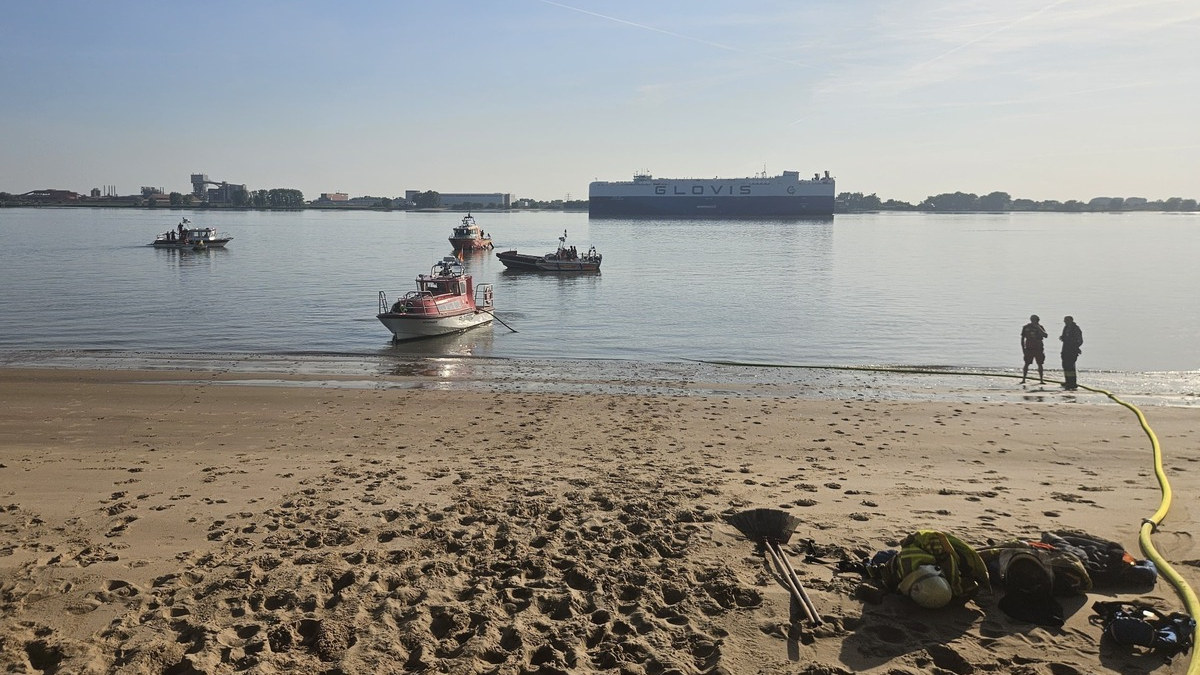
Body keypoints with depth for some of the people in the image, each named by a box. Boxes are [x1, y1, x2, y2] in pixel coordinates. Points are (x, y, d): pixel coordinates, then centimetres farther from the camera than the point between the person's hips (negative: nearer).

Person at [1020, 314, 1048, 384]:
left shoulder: (1040, 327, 3)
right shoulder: (1026, 327, 3)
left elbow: (1046, 336, -11)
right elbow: (1022, 338, 8)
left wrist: (1039, 329, -19)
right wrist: (1023, 348, 3)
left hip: (1038, 349, 1)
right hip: (1029, 349, -1)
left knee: (1040, 364, 0)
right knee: (1026, 364, -2)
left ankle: (1041, 380, 6)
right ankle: (1023, 379, 3)